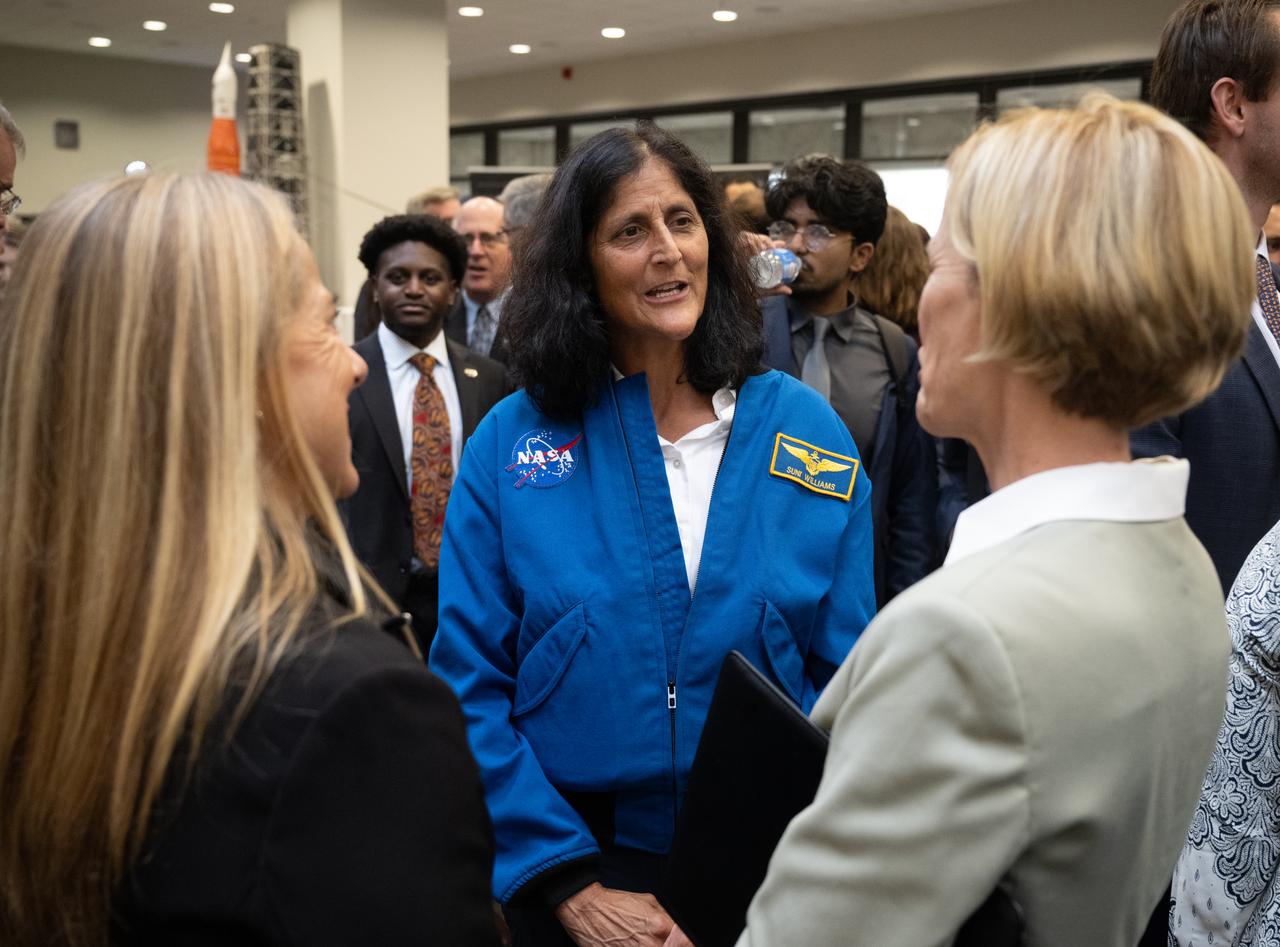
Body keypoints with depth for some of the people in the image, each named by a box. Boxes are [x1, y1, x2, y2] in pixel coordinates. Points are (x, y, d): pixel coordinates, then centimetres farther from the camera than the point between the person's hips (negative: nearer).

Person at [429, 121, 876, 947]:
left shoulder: (811, 436, -4)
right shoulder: (511, 445, -8)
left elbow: (851, 685, -1)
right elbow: (471, 686, -7)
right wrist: (571, 881, -13)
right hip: (569, 857, -1)